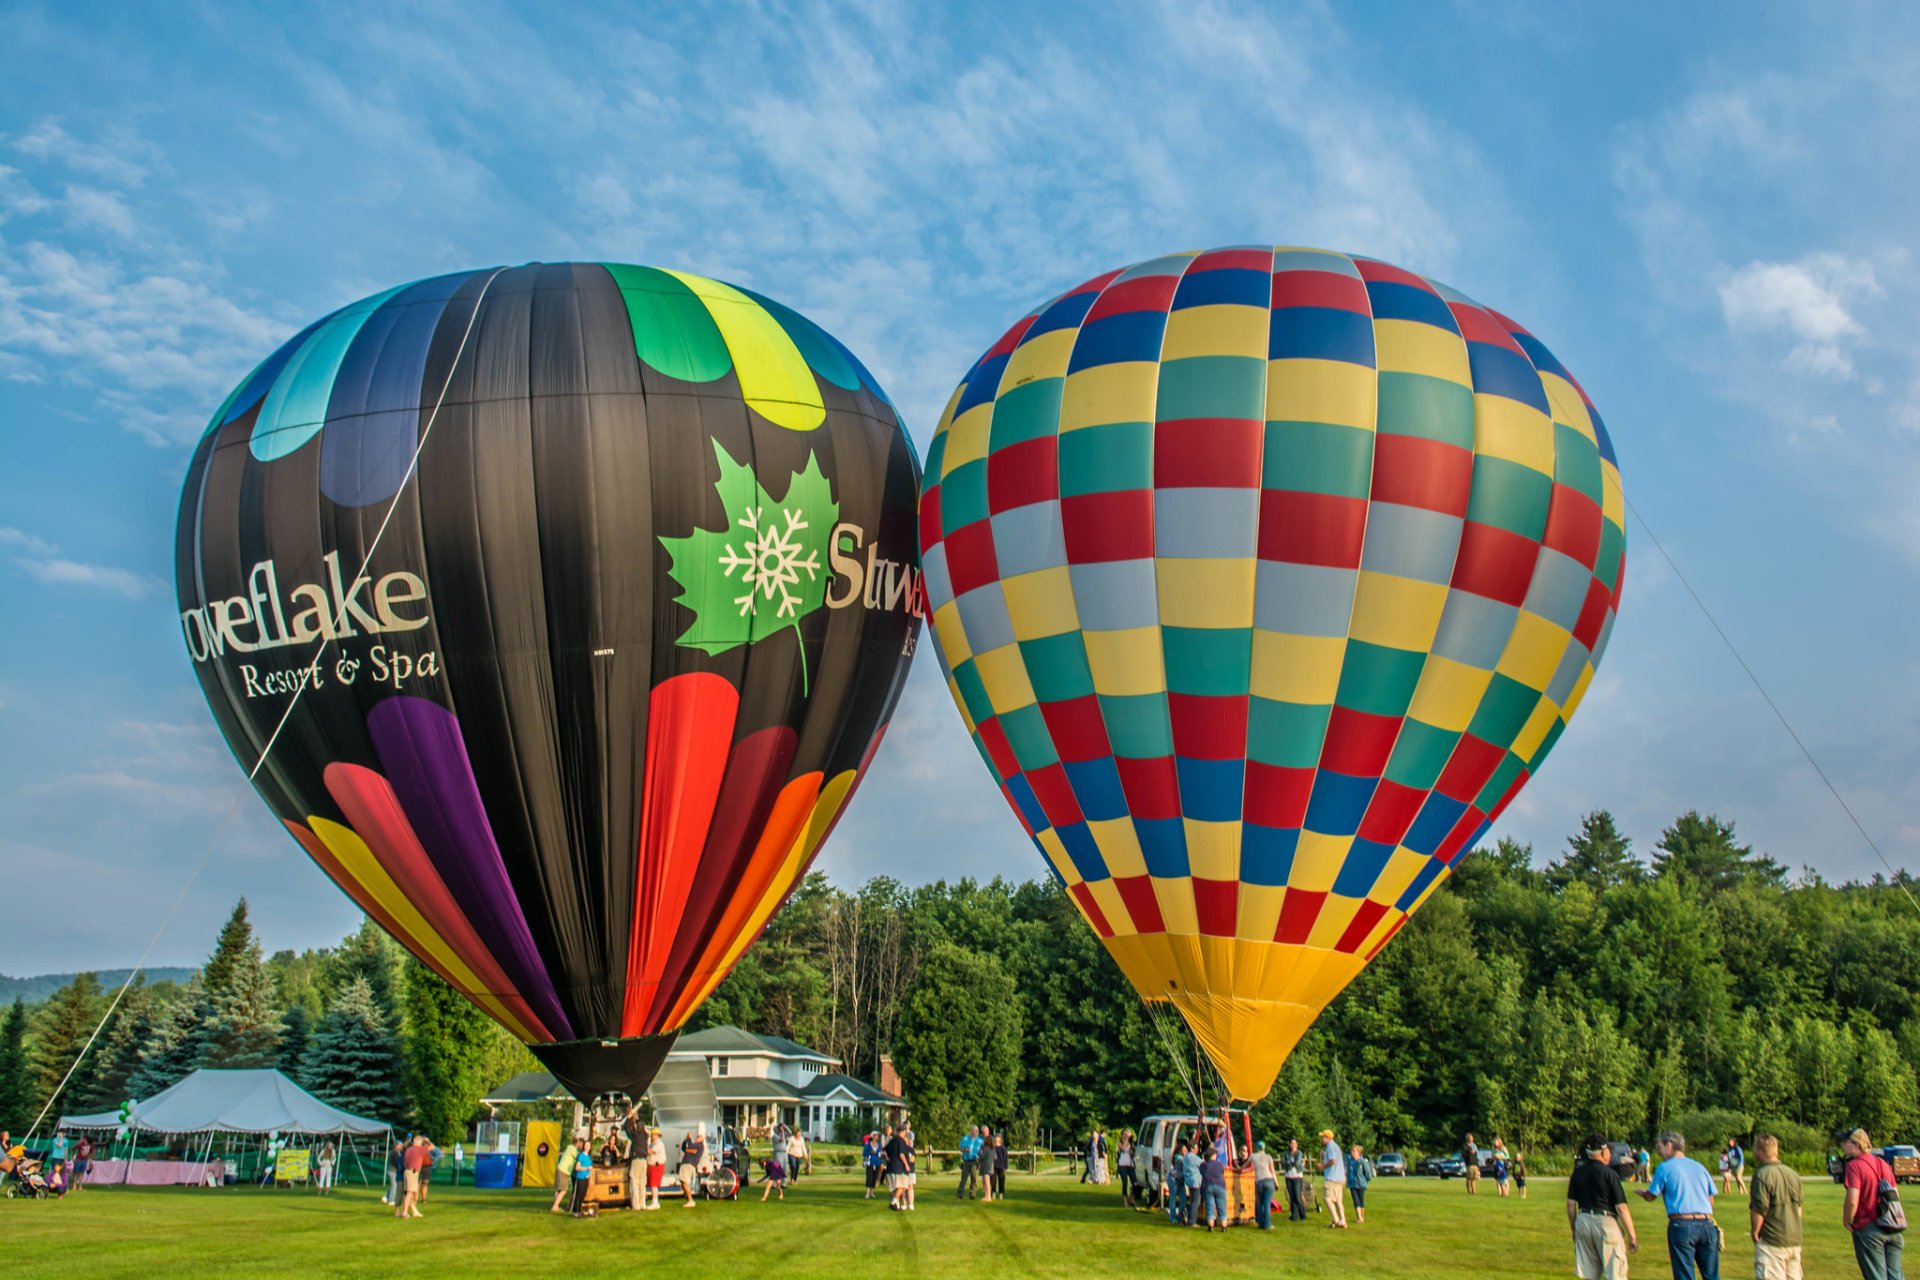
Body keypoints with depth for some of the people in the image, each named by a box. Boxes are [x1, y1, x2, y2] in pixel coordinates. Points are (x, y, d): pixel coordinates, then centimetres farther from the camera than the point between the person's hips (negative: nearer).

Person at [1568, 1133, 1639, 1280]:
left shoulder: (1578, 1172, 4)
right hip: (1605, 1223, -6)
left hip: (1583, 1221, 6)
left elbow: (1571, 1204, 6)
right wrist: (1632, 1236, -7)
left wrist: (1573, 1229, 18)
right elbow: (1621, 1208, -12)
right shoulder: (1610, 1174, -11)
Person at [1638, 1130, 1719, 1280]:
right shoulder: (1699, 1167, 15)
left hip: (1682, 1224, -4)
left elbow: (1651, 1196, 5)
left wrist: (1642, 1193, 27)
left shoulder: (1665, 1168, 0)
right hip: (1707, 1225, 4)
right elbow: (1711, 1198, 18)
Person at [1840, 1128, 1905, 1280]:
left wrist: (1847, 1221, -5)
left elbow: (1852, 1201, -21)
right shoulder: (1882, 1163, 11)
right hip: (1892, 1230, 7)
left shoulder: (1854, 1165, -13)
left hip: (1867, 1228, -7)